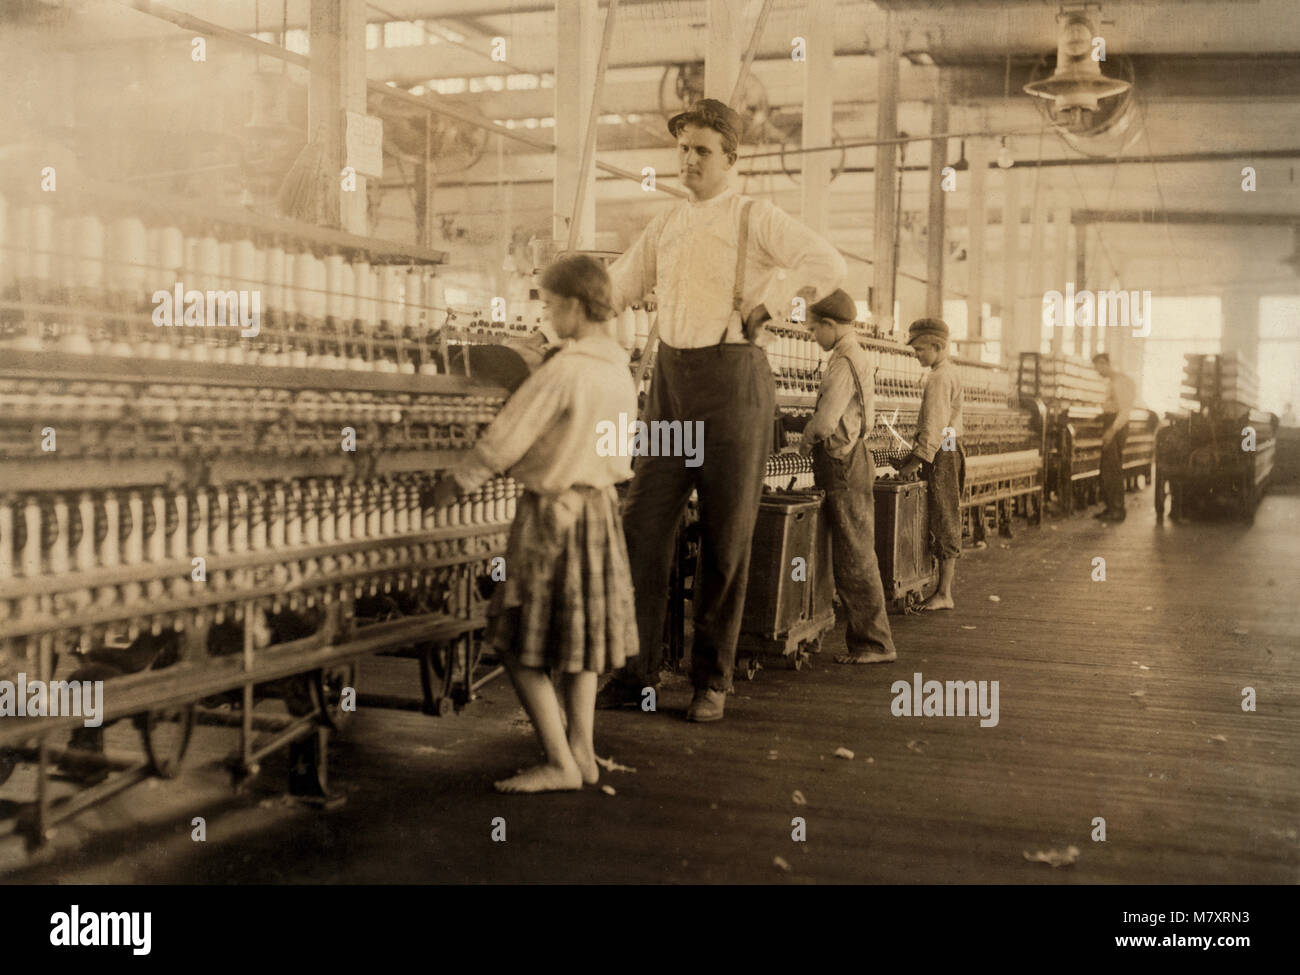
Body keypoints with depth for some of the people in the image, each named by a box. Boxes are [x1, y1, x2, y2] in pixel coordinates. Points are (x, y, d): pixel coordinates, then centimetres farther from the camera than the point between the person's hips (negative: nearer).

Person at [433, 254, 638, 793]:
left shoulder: (562, 370, -19)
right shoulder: (620, 369, 6)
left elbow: (505, 439, -16)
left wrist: (455, 482, -2)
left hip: (553, 512, -8)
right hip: (600, 506, 8)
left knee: (523, 645, 1)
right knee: (583, 632, 16)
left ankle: (560, 763, 1)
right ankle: (582, 750, 20)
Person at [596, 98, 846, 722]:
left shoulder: (754, 219, 0)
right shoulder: (665, 226, 17)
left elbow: (828, 265, -13)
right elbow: (617, 285, 23)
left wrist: (763, 305, -11)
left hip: (732, 377, -5)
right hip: (671, 378, 5)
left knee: (725, 537, 0)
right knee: (643, 525, -1)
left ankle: (712, 680, 11)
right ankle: (636, 670, 9)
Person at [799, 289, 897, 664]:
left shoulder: (844, 363, -15)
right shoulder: (859, 357, 17)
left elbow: (826, 421, -20)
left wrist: (806, 441, -2)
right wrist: (814, 438, 10)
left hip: (844, 468, -10)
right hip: (853, 461, 10)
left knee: (854, 561, -6)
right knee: (856, 558, 12)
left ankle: (875, 643, -1)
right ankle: (865, 636, 17)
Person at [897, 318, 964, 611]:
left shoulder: (940, 378, -15)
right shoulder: (949, 372, 17)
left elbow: (935, 427, -21)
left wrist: (917, 460, -19)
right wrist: (914, 456, 18)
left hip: (941, 454, -10)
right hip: (948, 451, 10)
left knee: (944, 523, -7)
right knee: (945, 522, 10)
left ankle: (944, 594, -3)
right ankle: (943, 588, 14)